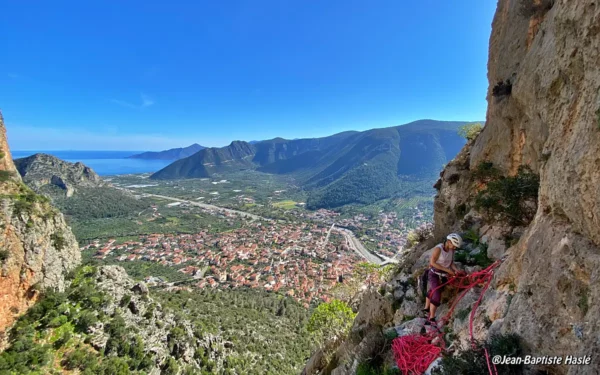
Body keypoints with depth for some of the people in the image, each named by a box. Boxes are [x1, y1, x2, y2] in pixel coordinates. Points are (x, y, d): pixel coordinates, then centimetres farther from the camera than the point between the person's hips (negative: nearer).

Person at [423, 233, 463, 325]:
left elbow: (451, 262, 4)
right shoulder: (438, 248, -23)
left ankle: (426, 309, 41)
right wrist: (447, 270, -23)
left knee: (432, 292, 22)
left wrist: (455, 269, -16)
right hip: (434, 275, -7)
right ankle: (431, 319, -9)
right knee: (436, 296, -15)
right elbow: (432, 263, -23)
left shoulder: (451, 250, -2)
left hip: (443, 276, 7)